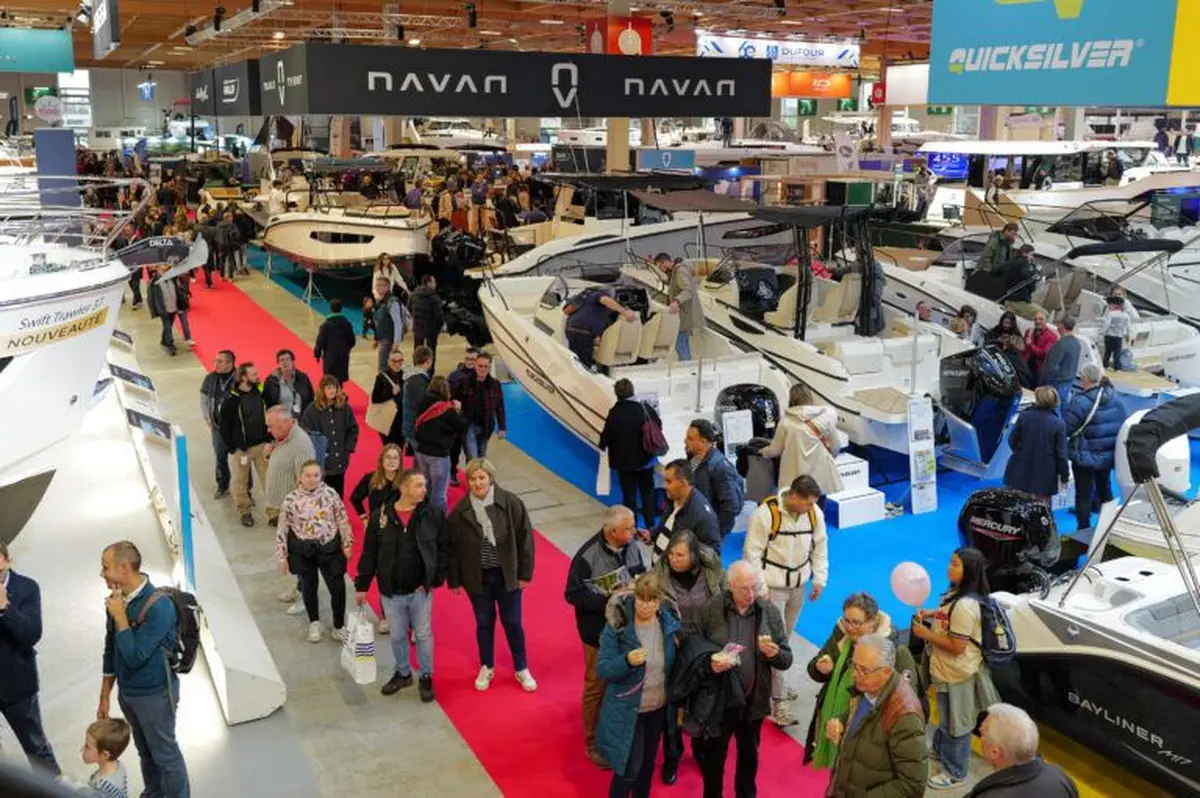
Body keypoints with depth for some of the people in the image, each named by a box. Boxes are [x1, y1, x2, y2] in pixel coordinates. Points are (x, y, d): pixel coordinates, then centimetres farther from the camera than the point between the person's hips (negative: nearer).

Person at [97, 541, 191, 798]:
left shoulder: (159, 606, -28)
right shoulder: (118, 598, -5)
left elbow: (134, 656, -28)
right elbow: (111, 649, 7)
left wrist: (120, 617, -25)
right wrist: (105, 696, 12)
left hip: (154, 694, -7)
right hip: (126, 692, 7)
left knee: (165, 754, 11)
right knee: (145, 751, 24)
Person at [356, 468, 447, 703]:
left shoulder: (433, 515, -9)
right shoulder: (380, 516, -8)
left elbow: (444, 548, -2)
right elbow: (369, 553, -1)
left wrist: (437, 578, -7)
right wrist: (362, 585, 1)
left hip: (421, 590, -1)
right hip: (391, 592, 1)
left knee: (423, 635, 12)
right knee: (397, 636, 18)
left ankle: (426, 677, 31)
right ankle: (403, 673, 40)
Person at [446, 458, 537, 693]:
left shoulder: (511, 503, -15)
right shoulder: (460, 511, -12)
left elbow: (525, 538, -7)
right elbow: (453, 547, -2)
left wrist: (525, 573, -5)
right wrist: (455, 580, 1)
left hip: (507, 575, -1)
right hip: (477, 577, 1)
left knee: (513, 623, 12)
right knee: (484, 623, 16)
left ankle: (521, 669, 31)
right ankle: (486, 668, 37)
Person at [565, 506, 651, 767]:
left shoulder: (634, 546, -10)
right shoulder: (587, 556, -22)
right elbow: (572, 594, -16)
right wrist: (607, 601, -23)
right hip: (600, 633, -4)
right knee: (597, 687, 11)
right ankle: (594, 744, 29)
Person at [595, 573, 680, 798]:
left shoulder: (669, 622, -8)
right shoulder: (617, 626, -22)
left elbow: (675, 664, 5)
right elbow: (602, 669, -22)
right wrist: (627, 661, -39)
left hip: (658, 708, 5)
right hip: (627, 710, -4)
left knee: (648, 763, 21)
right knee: (628, 768, 0)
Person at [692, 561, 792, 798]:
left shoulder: (770, 612, -6)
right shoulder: (710, 609, -12)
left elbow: (787, 660, -2)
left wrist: (774, 653, -24)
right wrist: (708, 663, -24)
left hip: (754, 700, 2)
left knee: (749, 753, 23)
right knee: (713, 755, 15)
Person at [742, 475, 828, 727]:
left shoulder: (814, 513, -5)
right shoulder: (765, 513, -21)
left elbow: (820, 546, 8)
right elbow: (752, 552, -15)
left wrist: (819, 578, 6)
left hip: (799, 583, 5)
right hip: (772, 585, -5)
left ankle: (771, 683, 35)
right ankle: (778, 703, -1)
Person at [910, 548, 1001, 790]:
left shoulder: (965, 606, -32)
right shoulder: (957, 593, -2)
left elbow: (957, 646, -29)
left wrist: (926, 634, -22)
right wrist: (932, 614, 1)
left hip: (958, 674, -10)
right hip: (947, 670, 10)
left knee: (956, 723, 10)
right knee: (946, 717, 30)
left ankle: (954, 772, 27)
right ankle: (939, 750, 51)